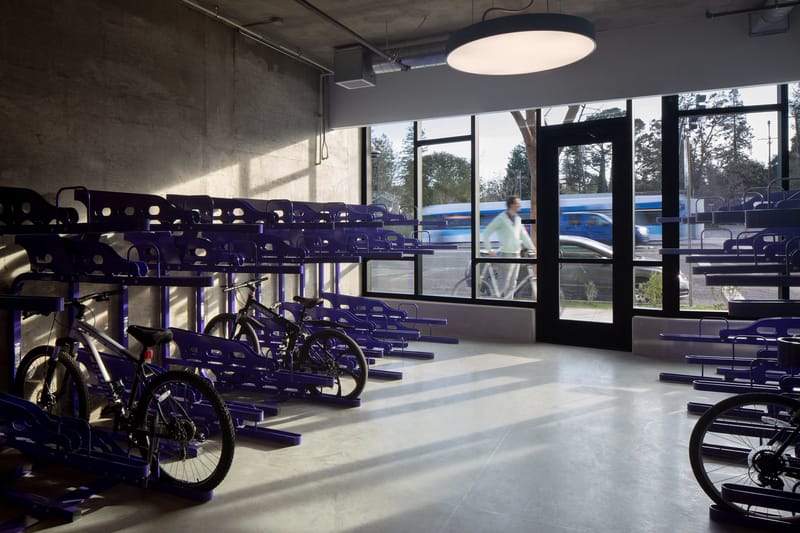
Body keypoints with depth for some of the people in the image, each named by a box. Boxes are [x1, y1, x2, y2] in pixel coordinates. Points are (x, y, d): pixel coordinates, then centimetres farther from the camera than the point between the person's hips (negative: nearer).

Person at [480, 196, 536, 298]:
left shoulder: (518, 219, 14)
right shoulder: (501, 218, -8)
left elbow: (524, 235, 16)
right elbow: (485, 234, -7)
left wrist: (532, 247, 3)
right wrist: (490, 250, -11)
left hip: (516, 255, 7)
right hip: (506, 255, -7)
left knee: (511, 285, 10)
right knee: (502, 285, -8)